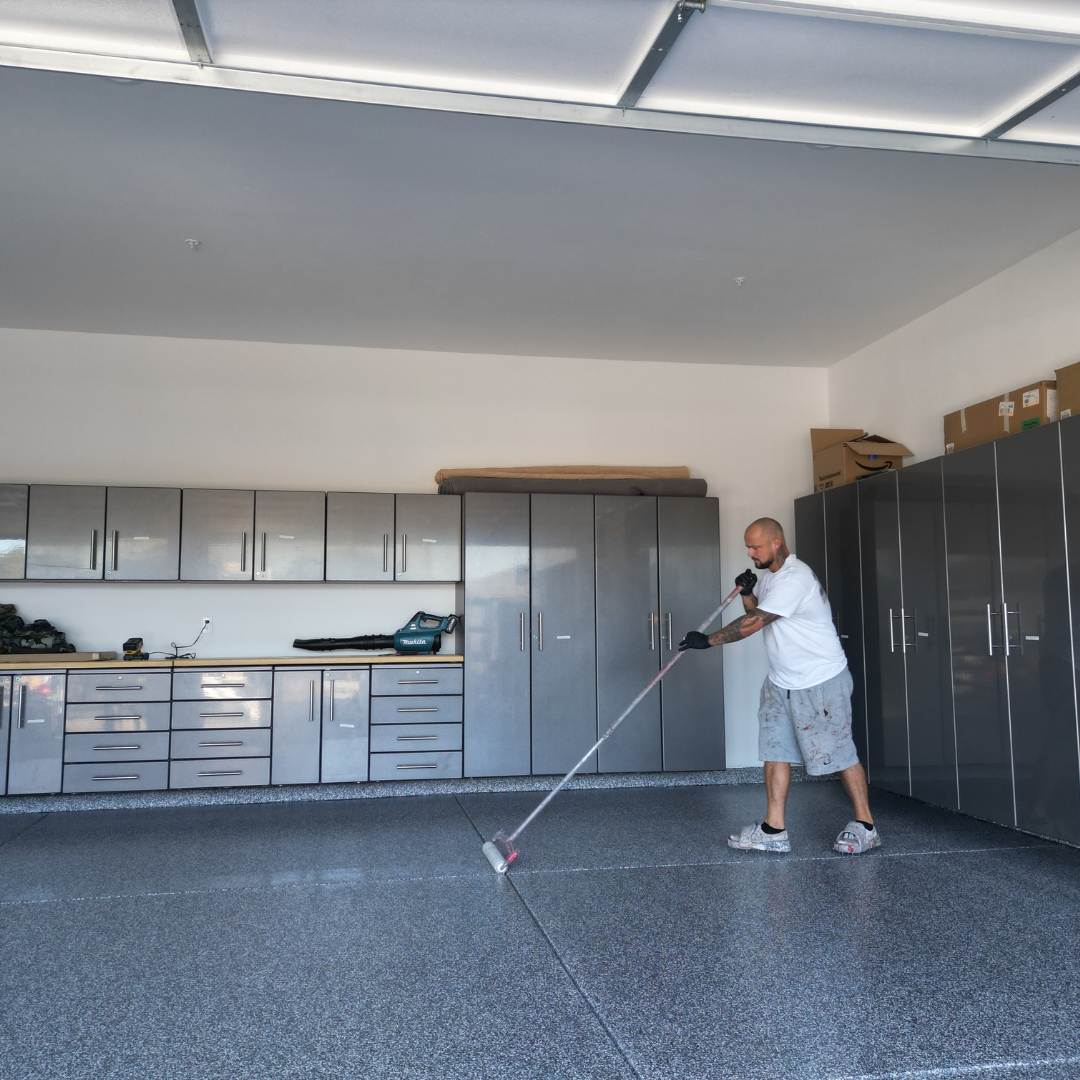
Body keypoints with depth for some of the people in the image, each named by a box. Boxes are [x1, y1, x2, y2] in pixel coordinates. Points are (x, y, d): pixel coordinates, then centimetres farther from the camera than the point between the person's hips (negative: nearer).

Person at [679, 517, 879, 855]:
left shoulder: (794, 579, -23)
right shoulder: (769, 576, 8)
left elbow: (753, 623, -24)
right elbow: (756, 614, 14)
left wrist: (708, 640, -19)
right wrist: (747, 594, -5)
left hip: (820, 681, -9)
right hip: (781, 681, 9)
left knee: (838, 753, 1)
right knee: (775, 750, 4)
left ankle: (864, 826, 16)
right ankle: (774, 830, 8)